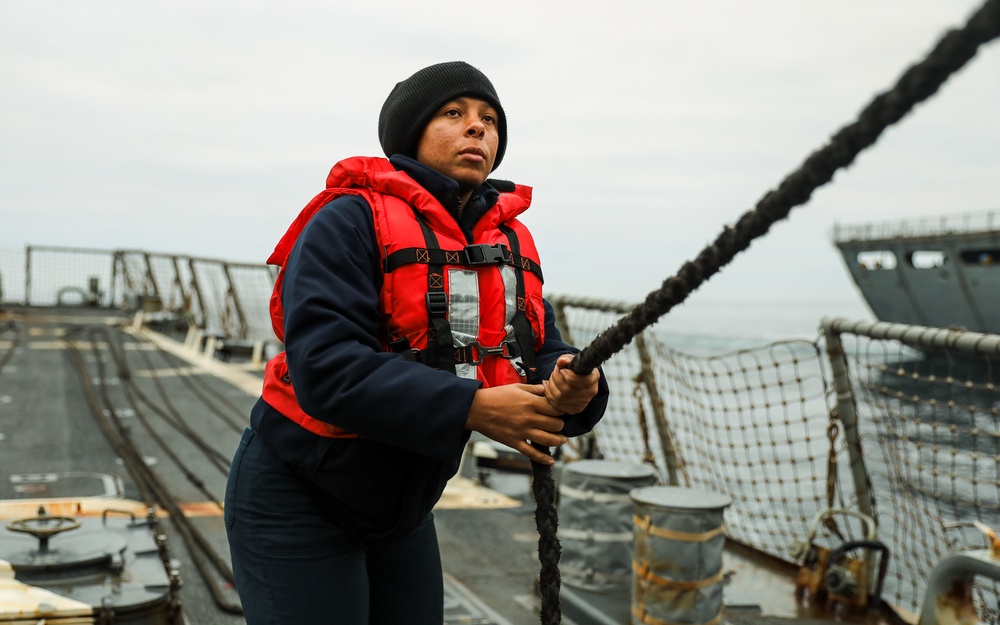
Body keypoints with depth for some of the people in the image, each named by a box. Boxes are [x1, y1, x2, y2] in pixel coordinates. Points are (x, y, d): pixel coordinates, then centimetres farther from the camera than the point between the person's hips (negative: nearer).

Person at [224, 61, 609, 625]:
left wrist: (574, 392, -27)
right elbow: (324, 365, -28)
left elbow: (541, 357, -2)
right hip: (298, 502, -6)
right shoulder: (351, 219, -17)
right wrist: (470, 408, -34)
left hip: (402, 509, 7)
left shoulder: (512, 242, 4)